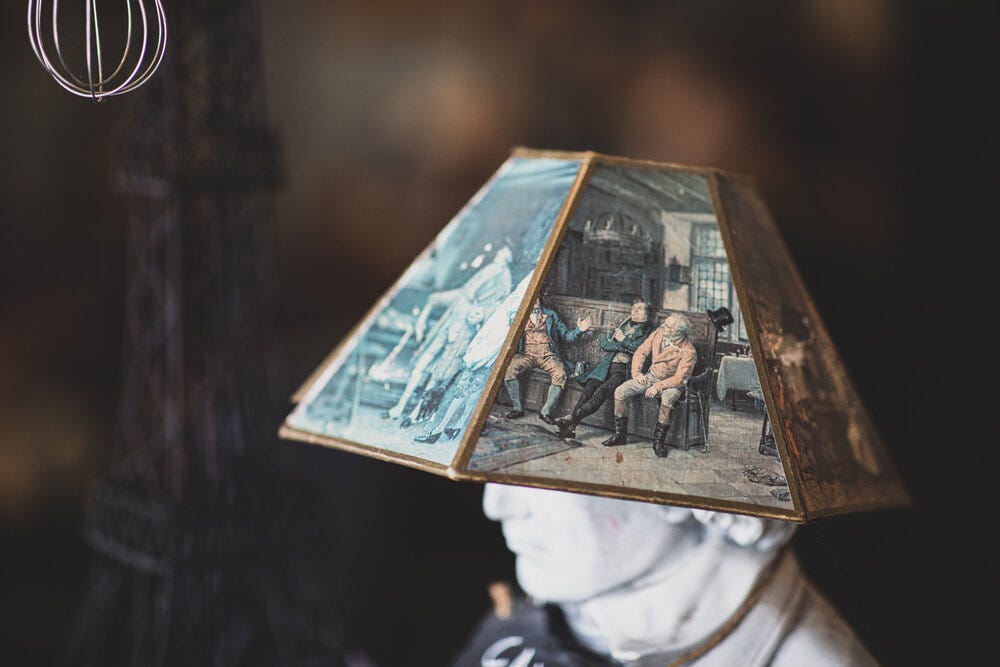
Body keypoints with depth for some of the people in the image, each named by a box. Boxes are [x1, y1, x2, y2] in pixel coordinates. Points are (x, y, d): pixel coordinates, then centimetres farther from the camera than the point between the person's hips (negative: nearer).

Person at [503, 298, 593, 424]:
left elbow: (566, 336, 17)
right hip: (527, 353, 0)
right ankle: (518, 408, -20)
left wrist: (579, 330, -1)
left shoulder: (551, 315, 20)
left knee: (560, 374, -32)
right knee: (510, 368, -31)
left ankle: (546, 411, -23)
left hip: (548, 354, 0)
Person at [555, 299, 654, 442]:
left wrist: (621, 339, 3)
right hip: (608, 364, 4)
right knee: (590, 387, -26)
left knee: (602, 391, -31)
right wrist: (623, 345, 3)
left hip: (625, 368, -4)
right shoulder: (623, 325, 29)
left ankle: (572, 419, -44)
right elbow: (604, 343, 17)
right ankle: (571, 426, -40)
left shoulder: (647, 330, 13)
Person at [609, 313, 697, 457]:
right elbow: (641, 352, 4)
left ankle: (659, 440, -23)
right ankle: (620, 435, -1)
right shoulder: (658, 334, -6)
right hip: (650, 376, 5)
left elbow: (680, 378, -21)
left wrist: (658, 387, -30)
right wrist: (637, 373, -10)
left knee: (667, 398, -40)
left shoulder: (689, 352, -20)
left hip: (671, 383, -5)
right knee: (620, 392, -13)